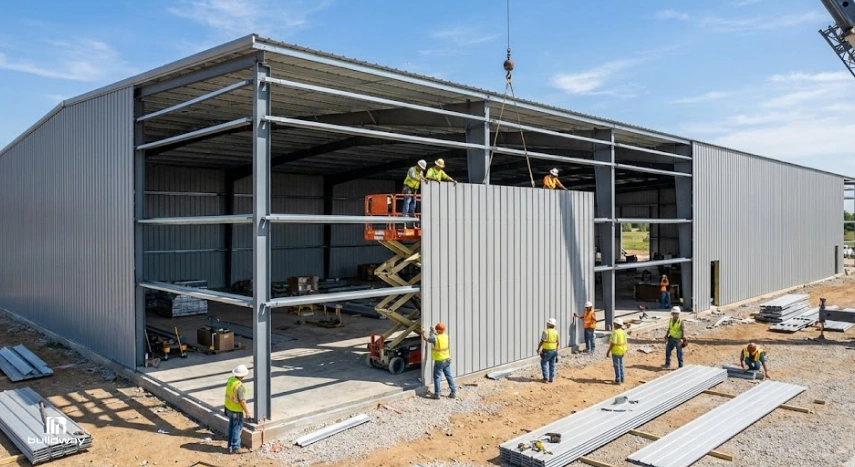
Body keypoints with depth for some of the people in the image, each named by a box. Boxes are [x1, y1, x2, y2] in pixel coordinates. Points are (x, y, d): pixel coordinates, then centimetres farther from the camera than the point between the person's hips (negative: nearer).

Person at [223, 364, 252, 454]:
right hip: (237, 411, -8)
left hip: (229, 408, 8)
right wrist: (247, 412, -15)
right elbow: (242, 401, -25)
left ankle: (231, 445, 32)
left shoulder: (230, 380, -5)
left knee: (231, 427, 20)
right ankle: (235, 448, 14)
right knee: (237, 429, 5)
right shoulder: (240, 386, -30)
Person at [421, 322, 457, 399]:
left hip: (439, 361, -6)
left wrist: (423, 333, 6)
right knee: (449, 376, 13)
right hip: (447, 360, 6)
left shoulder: (435, 338, -21)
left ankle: (437, 394, 9)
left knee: (437, 377, 5)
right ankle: (454, 392, 16)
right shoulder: (445, 336, 0)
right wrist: (433, 332, 27)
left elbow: (426, 339, -9)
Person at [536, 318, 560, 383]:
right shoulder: (556, 332, 4)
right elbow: (557, 342, 9)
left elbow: (541, 341, -14)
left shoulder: (545, 332, -15)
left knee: (543, 363, 8)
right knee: (552, 364, 13)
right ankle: (551, 378, 14)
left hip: (546, 351, -5)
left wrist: (538, 349, -2)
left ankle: (545, 378, 3)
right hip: (554, 350, 5)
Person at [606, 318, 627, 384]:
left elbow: (613, 343, -24)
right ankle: (621, 379, 26)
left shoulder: (615, 332, -22)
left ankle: (618, 380, 4)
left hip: (616, 351, -8)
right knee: (620, 365, 19)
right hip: (622, 351, 8)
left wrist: (608, 351, -17)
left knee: (617, 365, 0)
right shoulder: (623, 331, 3)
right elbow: (625, 342, 9)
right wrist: (624, 350, 20)